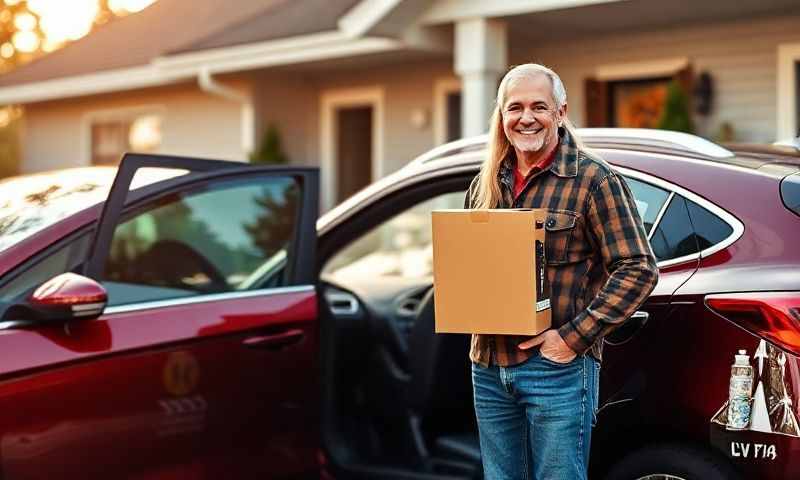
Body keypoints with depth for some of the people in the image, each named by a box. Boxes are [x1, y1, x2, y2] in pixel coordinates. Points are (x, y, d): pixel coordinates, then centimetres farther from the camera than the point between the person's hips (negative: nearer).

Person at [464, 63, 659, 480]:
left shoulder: (592, 178, -7)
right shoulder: (488, 181, 11)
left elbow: (638, 268, -11)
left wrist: (574, 337, -16)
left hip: (557, 367, -6)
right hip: (488, 367, 6)